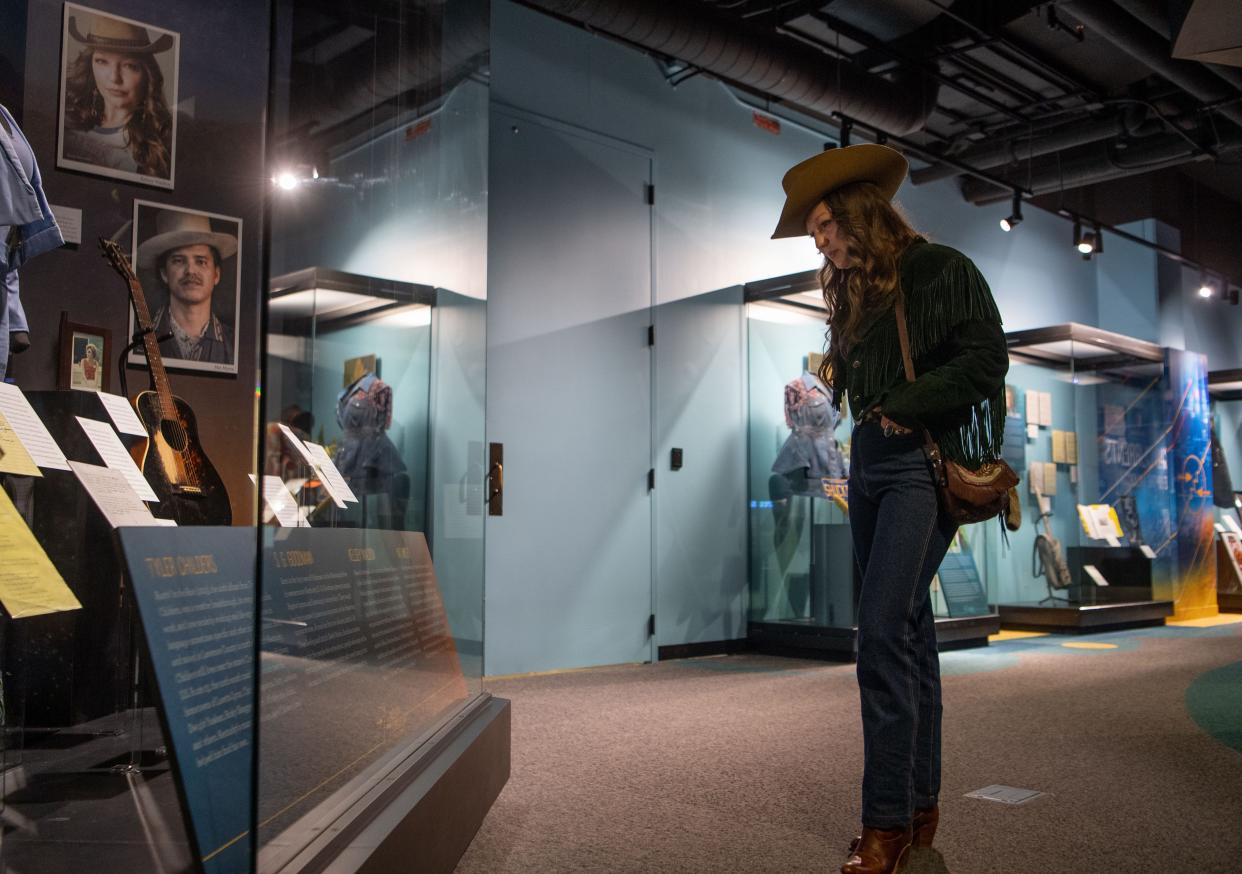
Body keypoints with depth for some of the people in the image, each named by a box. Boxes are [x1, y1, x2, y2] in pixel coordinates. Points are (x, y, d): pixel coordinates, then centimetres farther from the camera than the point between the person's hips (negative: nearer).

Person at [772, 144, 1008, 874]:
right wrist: (825, 388, 1)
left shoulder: (942, 271, -3)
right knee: (909, 627, 9)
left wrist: (906, 405, -10)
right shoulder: (854, 292, 19)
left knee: (883, 629, -16)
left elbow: (987, 361, -11)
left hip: (924, 464, -8)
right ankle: (921, 805, 16)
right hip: (870, 463, 8)